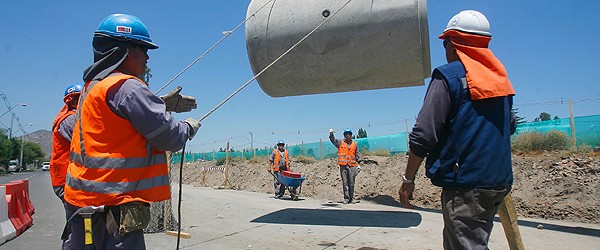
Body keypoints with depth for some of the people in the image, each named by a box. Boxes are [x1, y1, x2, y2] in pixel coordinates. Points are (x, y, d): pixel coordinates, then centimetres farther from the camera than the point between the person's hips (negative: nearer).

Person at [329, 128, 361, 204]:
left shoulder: (355, 144, 14)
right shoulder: (340, 143, 10)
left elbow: (358, 155, 15)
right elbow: (333, 140, -3)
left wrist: (358, 164, 7)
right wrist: (331, 133, -22)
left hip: (352, 165, 1)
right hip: (343, 165, -1)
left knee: (351, 183, 1)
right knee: (345, 182, -1)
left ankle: (351, 198, 11)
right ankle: (346, 198, 2)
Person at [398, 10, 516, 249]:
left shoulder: (448, 76, -10)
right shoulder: (500, 78, 13)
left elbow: (423, 134, -15)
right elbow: (510, 125, 23)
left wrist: (408, 179, -8)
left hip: (465, 183, -8)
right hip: (498, 181, 8)